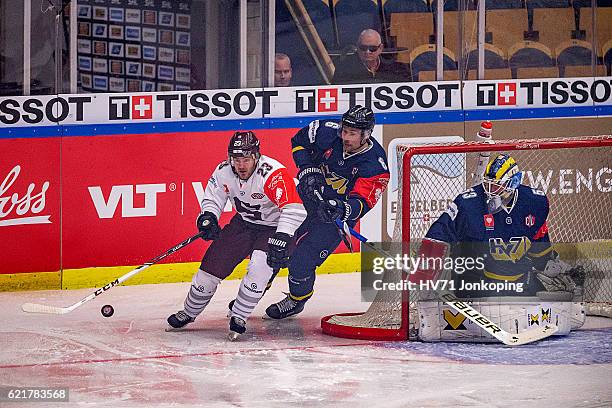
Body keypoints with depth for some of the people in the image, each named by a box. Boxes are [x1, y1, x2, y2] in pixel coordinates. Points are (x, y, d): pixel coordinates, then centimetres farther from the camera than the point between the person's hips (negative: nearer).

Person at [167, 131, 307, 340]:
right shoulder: (224, 172, -14)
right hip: (244, 223, 5)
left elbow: (293, 210, -40)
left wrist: (281, 240, -47)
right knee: (213, 262, 0)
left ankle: (238, 317, -15)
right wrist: (208, 217, -19)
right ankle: (189, 312, 21)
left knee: (261, 266, -30)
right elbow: (213, 199, 2)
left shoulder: (273, 174, -33)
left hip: (274, 227, -5)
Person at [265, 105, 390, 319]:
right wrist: (308, 170, -13)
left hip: (335, 214, -4)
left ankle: (296, 299, 19)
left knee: (301, 261, -12)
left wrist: (341, 208, -47)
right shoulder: (329, 133, -16)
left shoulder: (375, 165, -23)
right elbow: (299, 140, 2)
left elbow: (361, 203, -26)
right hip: (308, 196, 4)